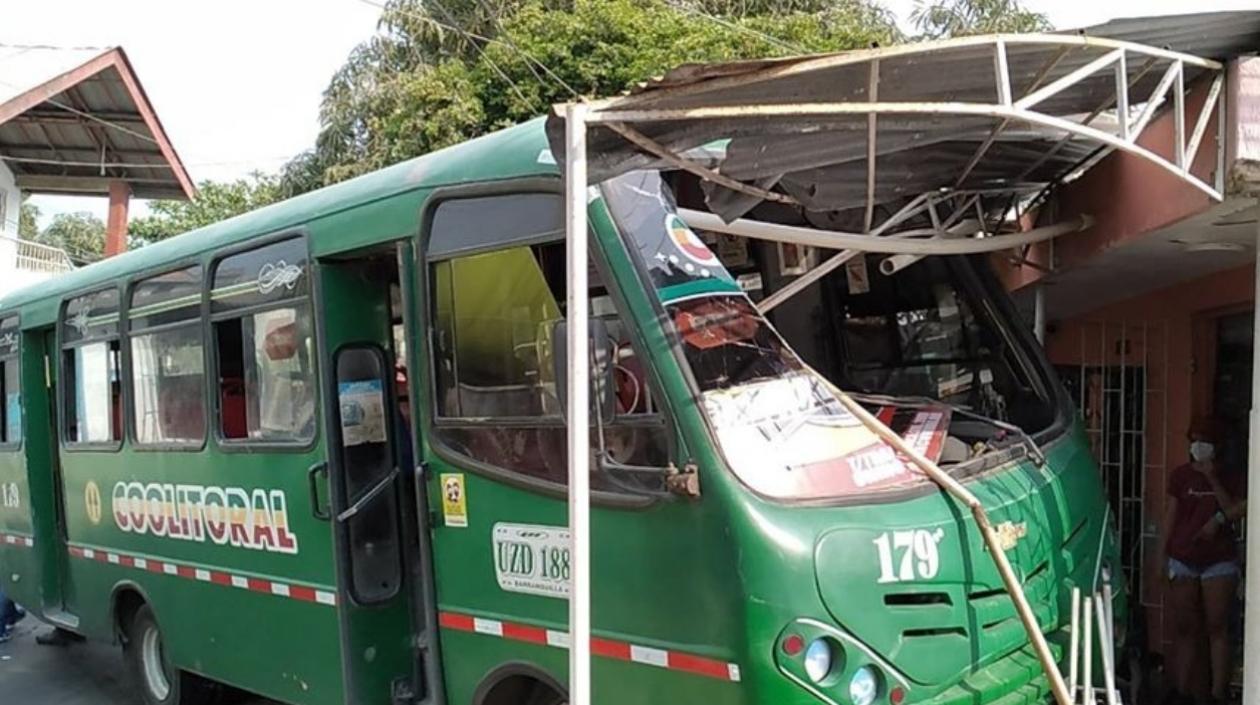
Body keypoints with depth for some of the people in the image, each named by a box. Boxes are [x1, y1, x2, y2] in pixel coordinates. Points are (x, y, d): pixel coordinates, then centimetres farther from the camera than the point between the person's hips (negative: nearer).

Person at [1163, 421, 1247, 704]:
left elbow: (1235, 511, -6)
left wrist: (1213, 480, -13)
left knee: (1217, 627, -3)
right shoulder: (1180, 475, 7)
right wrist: (1163, 556, 2)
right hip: (1183, 560, 1)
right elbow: (1171, 517, 7)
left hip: (1219, 560, -1)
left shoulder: (1229, 476, 5)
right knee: (1184, 629, 4)